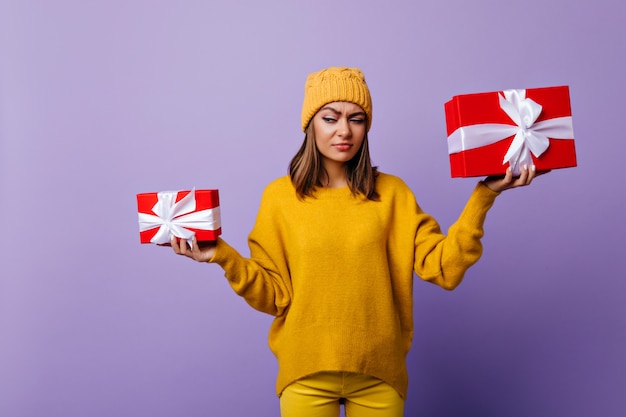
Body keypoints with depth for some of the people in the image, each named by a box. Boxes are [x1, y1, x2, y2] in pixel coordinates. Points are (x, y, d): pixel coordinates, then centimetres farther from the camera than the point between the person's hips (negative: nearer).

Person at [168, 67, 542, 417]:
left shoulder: (391, 193, -3)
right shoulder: (280, 196, -4)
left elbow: (444, 268, -10)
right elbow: (274, 295, -4)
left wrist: (483, 196, -16)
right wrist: (224, 257, -17)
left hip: (379, 372, 1)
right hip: (307, 373, -1)